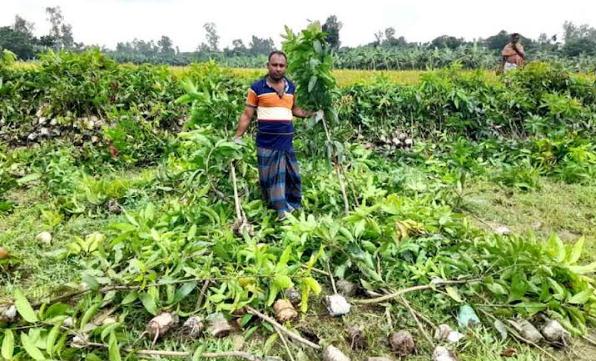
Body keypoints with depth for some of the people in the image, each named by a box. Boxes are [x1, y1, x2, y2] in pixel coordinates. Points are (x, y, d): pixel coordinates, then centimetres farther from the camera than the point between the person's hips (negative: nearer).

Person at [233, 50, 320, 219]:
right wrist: (237, 137, -8)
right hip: (267, 143, -4)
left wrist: (311, 114, 13)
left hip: (287, 141, 4)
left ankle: (293, 209, 30)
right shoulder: (257, 88, -3)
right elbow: (247, 115, 0)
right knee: (270, 179, 4)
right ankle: (279, 212, 17)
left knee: (293, 177, 12)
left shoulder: (291, 87, 10)